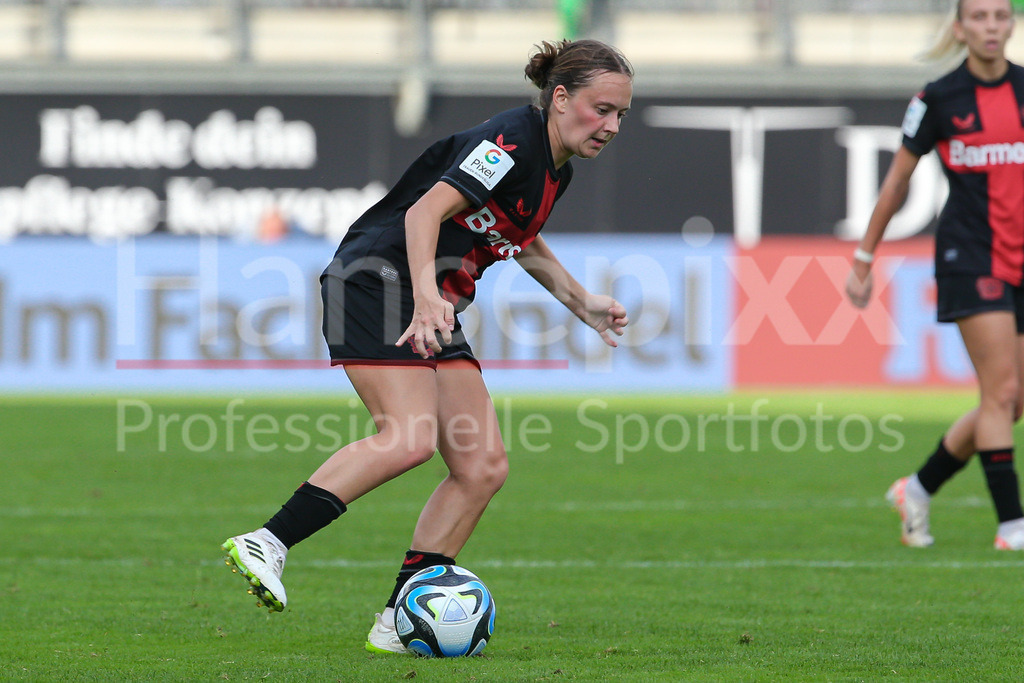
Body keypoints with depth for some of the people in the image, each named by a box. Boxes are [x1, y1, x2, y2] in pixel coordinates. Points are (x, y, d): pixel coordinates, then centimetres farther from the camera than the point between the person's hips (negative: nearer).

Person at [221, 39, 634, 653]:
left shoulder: (556, 170, 13)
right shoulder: (511, 141, -17)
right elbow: (425, 213, -28)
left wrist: (581, 302, 28)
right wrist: (426, 298, -42)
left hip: (434, 311, 10)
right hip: (376, 284, -10)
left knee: (484, 467, -2)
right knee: (410, 437, -29)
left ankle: (398, 624, -2)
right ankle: (266, 544, -28)